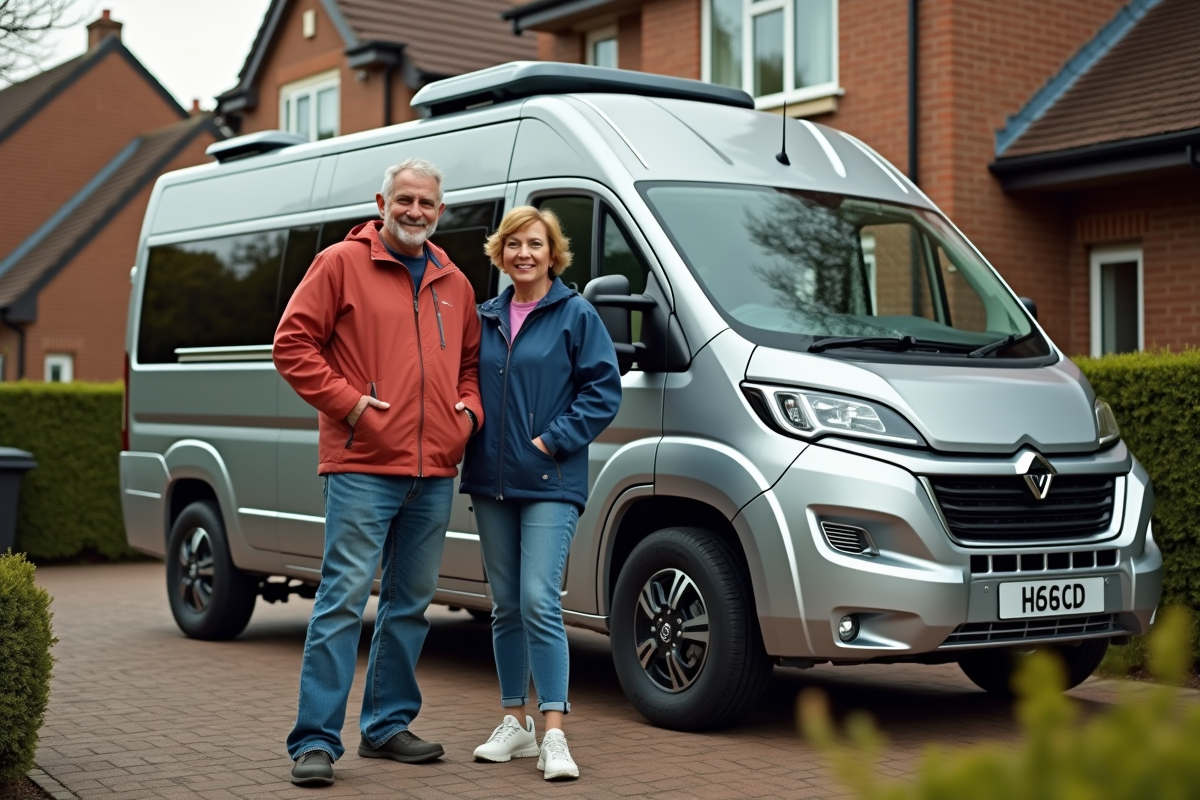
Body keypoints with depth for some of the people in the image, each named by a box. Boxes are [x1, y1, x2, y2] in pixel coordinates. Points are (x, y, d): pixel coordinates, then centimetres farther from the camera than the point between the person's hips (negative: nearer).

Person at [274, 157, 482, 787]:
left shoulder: (454, 285, 17)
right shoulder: (341, 264, 0)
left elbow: (471, 362, 27)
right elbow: (292, 344, -4)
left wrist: (469, 410, 8)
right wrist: (348, 402, -11)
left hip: (434, 475, 6)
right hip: (362, 469, -6)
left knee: (410, 604, 12)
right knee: (344, 599, -9)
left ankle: (388, 725, 24)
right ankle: (315, 741, -5)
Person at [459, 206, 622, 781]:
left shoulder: (576, 316, -1)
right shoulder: (485, 318, 13)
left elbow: (603, 390, -6)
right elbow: (467, 386, 21)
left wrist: (552, 440, -12)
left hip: (549, 484, -5)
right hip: (490, 481, 5)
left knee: (539, 603, -14)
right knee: (506, 606, 10)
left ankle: (554, 736, -10)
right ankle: (515, 723, 21)